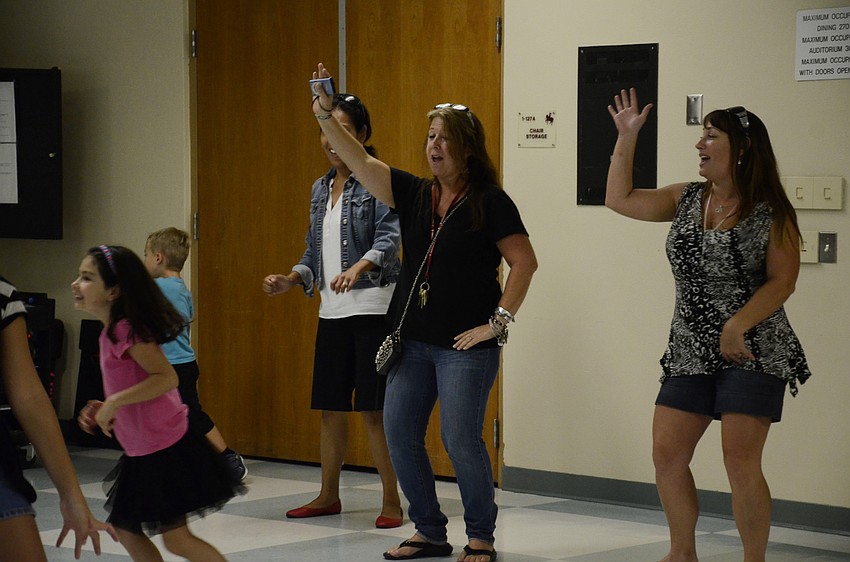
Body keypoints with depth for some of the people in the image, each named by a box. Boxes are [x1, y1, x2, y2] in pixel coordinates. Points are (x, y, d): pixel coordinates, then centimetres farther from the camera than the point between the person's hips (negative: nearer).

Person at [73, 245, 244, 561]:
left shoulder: (126, 331, -19)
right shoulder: (111, 332, 10)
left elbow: (167, 378, -27)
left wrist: (114, 402, -25)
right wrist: (101, 410, 7)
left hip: (166, 449, -10)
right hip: (141, 453, 10)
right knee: (126, 530, 15)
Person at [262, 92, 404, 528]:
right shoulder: (320, 189, 16)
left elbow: (388, 237, -19)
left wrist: (359, 267, -36)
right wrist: (289, 279, 5)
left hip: (373, 307, -7)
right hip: (332, 311, 7)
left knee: (374, 408, -7)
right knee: (330, 406, 12)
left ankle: (392, 501, 1)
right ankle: (328, 495, 25)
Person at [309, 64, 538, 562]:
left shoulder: (490, 202, -7)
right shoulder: (414, 195, 8)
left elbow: (525, 262, -10)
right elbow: (358, 160, 1)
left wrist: (498, 322, -12)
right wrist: (325, 114, -12)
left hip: (466, 345, -6)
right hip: (413, 341, 6)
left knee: (460, 439, -7)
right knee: (400, 434, 6)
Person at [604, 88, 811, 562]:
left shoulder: (770, 212, -6)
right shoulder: (686, 200, 10)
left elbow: (782, 281, -11)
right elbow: (620, 199, 12)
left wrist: (737, 326, -22)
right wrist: (626, 138, 7)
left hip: (752, 353, -6)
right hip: (691, 353, 6)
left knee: (740, 462, -9)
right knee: (667, 454, 3)